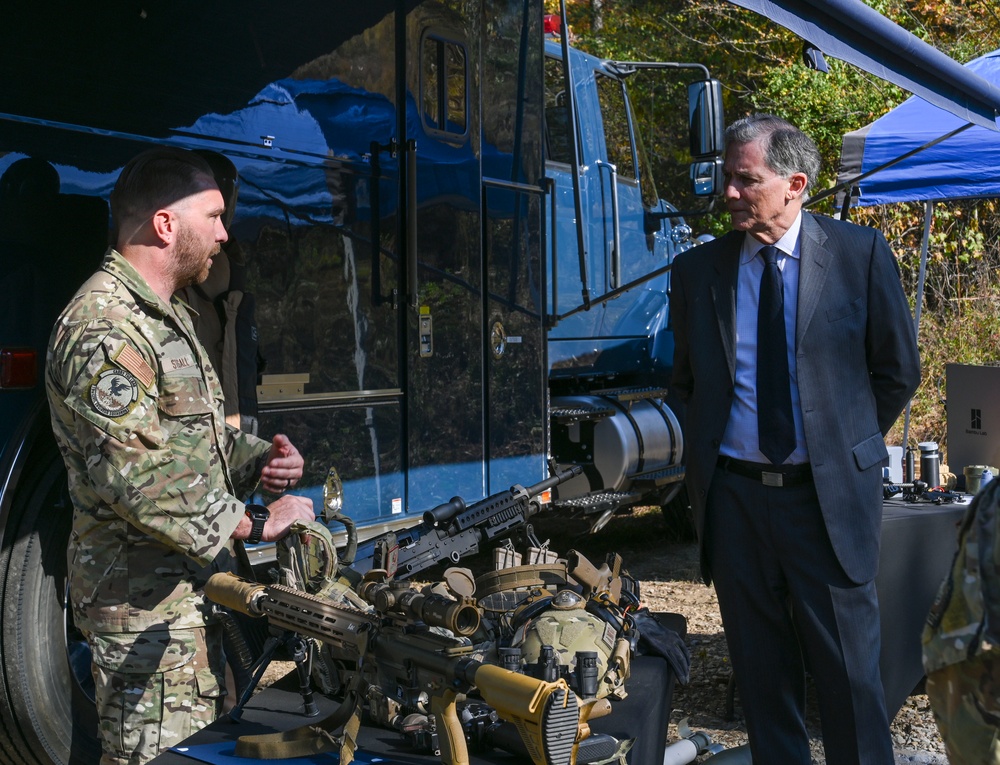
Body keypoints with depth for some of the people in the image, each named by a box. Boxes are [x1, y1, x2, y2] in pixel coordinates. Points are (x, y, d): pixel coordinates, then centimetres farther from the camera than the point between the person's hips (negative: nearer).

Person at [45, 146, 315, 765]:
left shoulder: (167, 316, 17)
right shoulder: (104, 329, -18)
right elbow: (137, 477, -25)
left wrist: (256, 459, 4)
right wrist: (253, 524, -18)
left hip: (195, 583, 10)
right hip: (146, 602, -10)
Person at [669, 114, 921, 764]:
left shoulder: (861, 254, -2)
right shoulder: (697, 271, 3)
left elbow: (898, 371, 6)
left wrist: (847, 445, 6)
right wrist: (714, 441, 9)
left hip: (829, 494, -2)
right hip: (733, 495, 2)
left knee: (848, 666, 6)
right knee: (761, 666, 13)